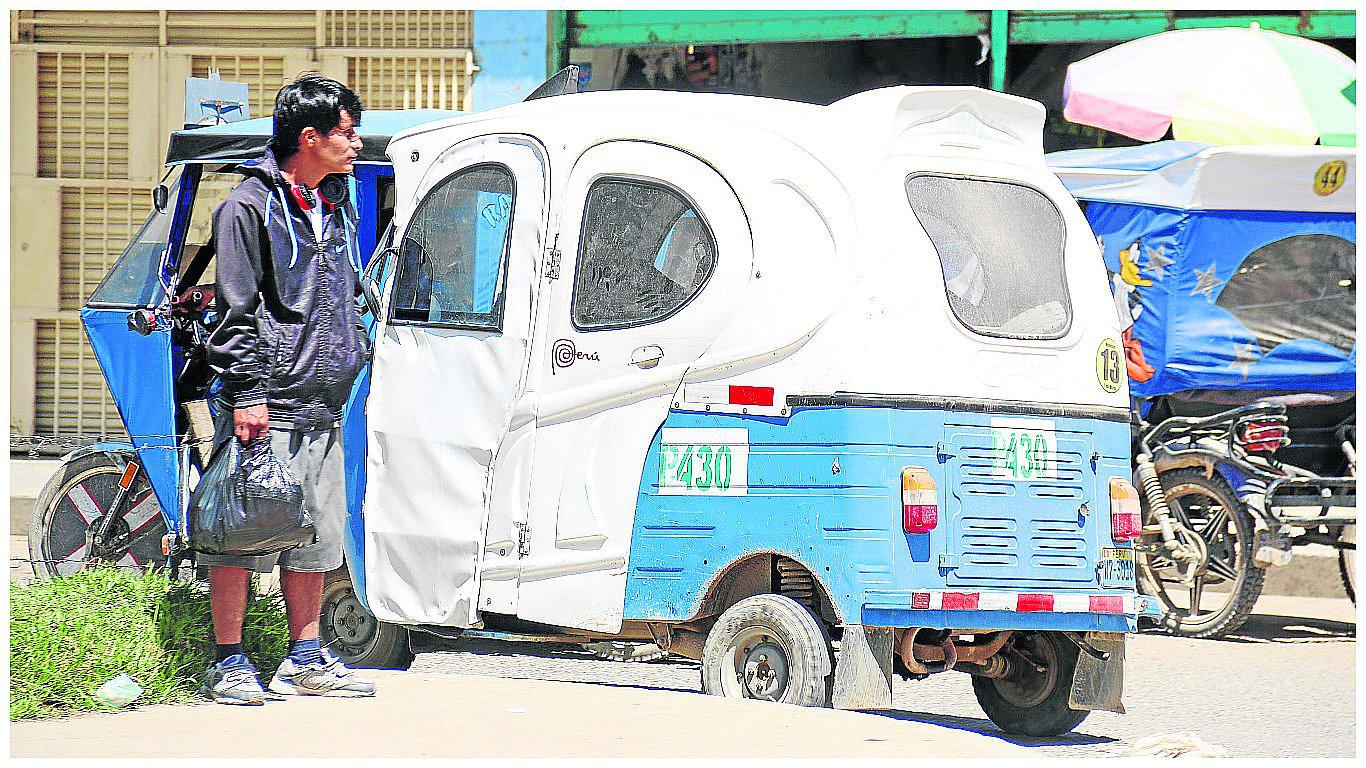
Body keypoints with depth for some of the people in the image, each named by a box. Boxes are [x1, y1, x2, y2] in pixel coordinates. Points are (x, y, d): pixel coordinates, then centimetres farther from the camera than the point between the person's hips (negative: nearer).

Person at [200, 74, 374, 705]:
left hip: (322, 409, 8)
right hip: (265, 408, -8)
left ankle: (304, 660, 19)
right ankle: (229, 664, 0)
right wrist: (246, 392, -16)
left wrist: (355, 354, 19)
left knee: (315, 534, 11)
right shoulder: (250, 207, -8)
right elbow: (236, 311, -11)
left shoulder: (337, 207, 17)